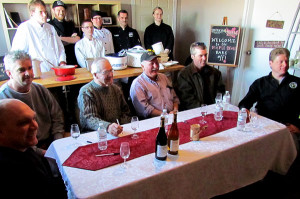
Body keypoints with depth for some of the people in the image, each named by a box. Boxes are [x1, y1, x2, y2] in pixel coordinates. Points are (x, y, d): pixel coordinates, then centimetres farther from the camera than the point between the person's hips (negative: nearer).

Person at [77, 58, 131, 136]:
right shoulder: (86, 92, -9)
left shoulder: (115, 89, 12)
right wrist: (108, 127, -39)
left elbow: (125, 112, 14)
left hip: (117, 132, 5)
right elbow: (90, 119, -20)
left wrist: (120, 127, -6)